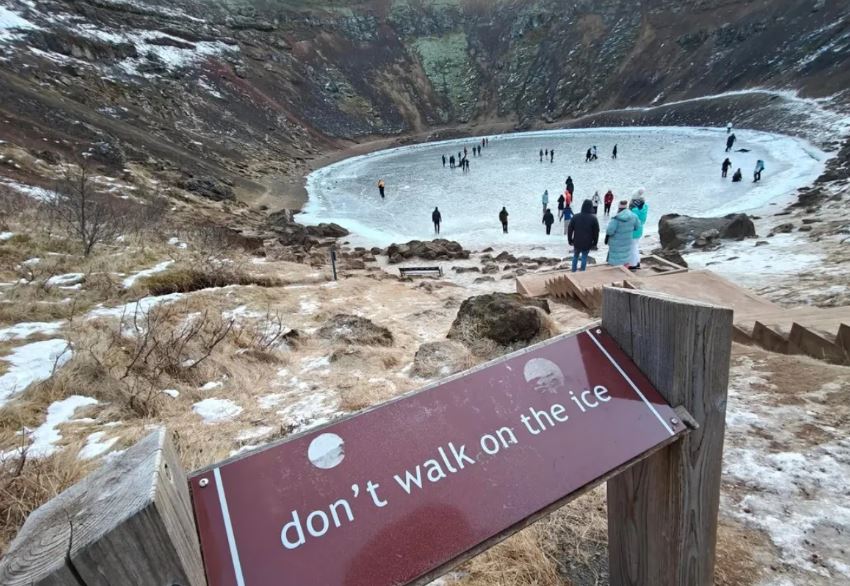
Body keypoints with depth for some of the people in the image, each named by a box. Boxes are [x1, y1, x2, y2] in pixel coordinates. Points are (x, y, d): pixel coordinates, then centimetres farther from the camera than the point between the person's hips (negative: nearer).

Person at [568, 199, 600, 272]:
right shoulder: (593, 218, -9)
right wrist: (594, 243, 8)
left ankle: (573, 272, 24)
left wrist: (570, 240, 11)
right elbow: (596, 233, -4)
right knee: (584, 258, 10)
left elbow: (569, 230, 0)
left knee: (575, 256, 19)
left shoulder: (575, 217, -5)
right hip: (587, 244, -2)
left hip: (577, 242, 2)